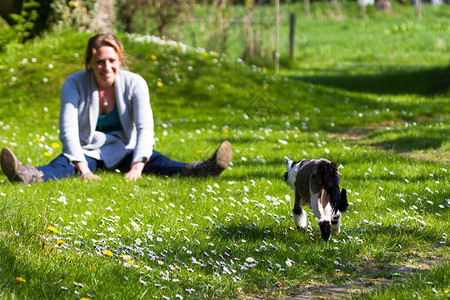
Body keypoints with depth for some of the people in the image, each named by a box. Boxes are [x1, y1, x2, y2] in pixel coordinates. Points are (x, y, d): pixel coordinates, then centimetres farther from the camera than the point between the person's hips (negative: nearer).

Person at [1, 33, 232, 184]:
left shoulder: (134, 84, -9)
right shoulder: (74, 84, -12)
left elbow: (145, 128, -19)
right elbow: (68, 129, -22)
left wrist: (137, 166, -37)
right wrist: (83, 170, -37)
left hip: (123, 151, 2)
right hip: (87, 151, -2)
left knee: (155, 162, -29)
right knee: (62, 165, -34)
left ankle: (198, 171, -54)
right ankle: (30, 176, -66)